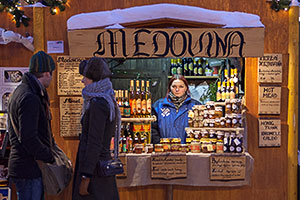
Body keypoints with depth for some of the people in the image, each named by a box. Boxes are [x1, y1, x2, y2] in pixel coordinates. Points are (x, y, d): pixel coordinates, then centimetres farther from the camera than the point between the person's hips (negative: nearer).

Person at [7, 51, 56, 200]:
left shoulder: (20, 91, 13)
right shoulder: (30, 99, -21)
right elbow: (28, 139, -25)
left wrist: (52, 143, 12)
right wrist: (50, 158, -14)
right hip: (29, 169, -10)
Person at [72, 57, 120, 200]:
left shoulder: (98, 104, -18)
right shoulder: (107, 101, 12)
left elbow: (94, 143, -21)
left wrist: (85, 177, -19)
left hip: (93, 168, -9)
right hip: (104, 161, 9)